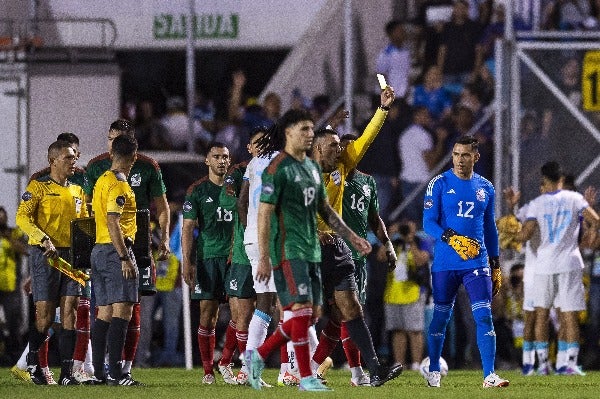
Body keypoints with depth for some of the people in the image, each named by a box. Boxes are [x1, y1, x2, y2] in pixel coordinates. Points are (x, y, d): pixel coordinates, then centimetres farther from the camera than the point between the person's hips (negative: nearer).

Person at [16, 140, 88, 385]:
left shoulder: (77, 192, 16)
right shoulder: (38, 187, -3)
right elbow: (22, 217, -12)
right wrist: (44, 240, -23)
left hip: (71, 254, 5)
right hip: (45, 255, -5)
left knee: (69, 312, -3)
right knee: (45, 315, -5)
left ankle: (66, 372, -2)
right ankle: (33, 361, 19)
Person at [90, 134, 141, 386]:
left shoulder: (101, 181, 16)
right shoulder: (118, 185, -12)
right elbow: (113, 223, -19)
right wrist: (125, 258, -21)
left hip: (99, 250, 9)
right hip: (116, 251, -9)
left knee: (104, 311, 11)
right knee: (122, 310, -12)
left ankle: (98, 372, 11)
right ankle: (115, 373, -19)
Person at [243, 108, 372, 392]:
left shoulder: (312, 167, 15)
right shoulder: (278, 169, -11)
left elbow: (324, 208, 23)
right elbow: (264, 213, -14)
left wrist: (351, 237, 19)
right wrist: (264, 258, -18)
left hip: (311, 250, 9)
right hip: (288, 250, -9)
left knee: (311, 314, 6)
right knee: (302, 310, -12)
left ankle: (258, 355, 18)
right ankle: (306, 377, -7)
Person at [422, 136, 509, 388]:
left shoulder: (485, 189, 11)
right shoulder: (440, 184, 0)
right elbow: (429, 223, -4)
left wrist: (496, 265, 16)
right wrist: (453, 240, -21)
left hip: (477, 263, 2)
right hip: (445, 263, -2)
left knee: (484, 316, -8)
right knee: (440, 317, 5)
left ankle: (489, 376, -11)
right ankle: (433, 372, 19)